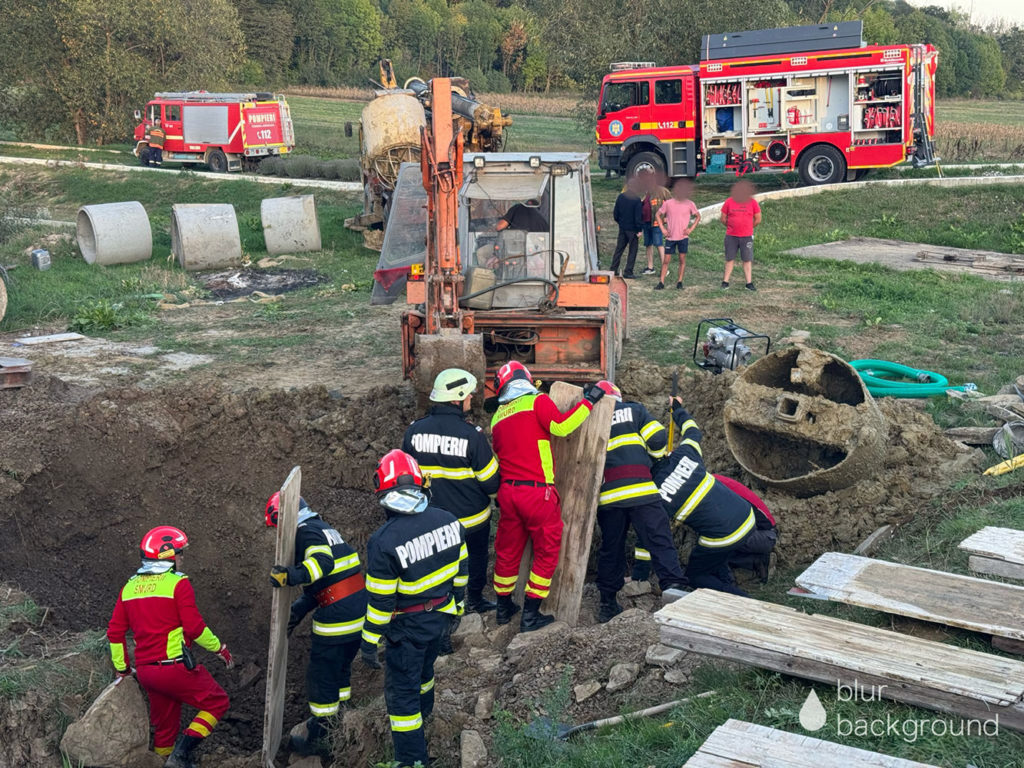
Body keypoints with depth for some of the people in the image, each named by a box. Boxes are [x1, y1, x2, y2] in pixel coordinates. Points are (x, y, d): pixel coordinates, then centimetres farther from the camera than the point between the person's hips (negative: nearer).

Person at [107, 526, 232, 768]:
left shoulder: (130, 587, 11)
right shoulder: (178, 584, -9)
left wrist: (122, 668, 23)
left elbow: (114, 633, 12)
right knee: (217, 702, 5)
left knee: (164, 724, 20)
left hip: (145, 671, 7)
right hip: (175, 667, -7)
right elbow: (194, 627, -14)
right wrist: (220, 648, 0)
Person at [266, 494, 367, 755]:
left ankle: (316, 738, 15)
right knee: (341, 668, 24)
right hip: (360, 611, 9)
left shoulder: (306, 531, -10)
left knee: (321, 675, 5)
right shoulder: (323, 528, 20)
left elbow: (323, 562, -30)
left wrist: (293, 576, -42)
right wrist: (300, 608, 15)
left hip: (337, 615, -9)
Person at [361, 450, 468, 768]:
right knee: (424, 667, 31)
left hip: (408, 626, -6)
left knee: (402, 688, 8)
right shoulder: (448, 521, -12)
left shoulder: (383, 542, -28)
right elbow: (460, 569, 2)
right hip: (440, 617, 6)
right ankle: (422, 711, 56)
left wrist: (369, 643, -8)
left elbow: (380, 600, -20)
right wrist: (456, 606, 19)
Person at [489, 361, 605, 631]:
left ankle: (504, 608, 31)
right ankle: (530, 615, 7)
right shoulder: (537, 402, -5)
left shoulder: (497, 418, 14)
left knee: (507, 551, 18)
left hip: (507, 491, 6)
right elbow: (561, 426, -18)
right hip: (537, 491, -6)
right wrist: (589, 401, -8)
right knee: (547, 552, 7)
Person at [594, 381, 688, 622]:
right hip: (640, 490, -3)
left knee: (611, 548, 12)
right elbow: (657, 439, 1)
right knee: (659, 539, -3)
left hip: (607, 495, 3)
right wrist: (655, 456, 20)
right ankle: (673, 585, -18)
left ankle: (608, 604, 17)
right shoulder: (634, 410, 10)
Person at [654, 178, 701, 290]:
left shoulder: (689, 204, -3)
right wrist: (663, 229, -1)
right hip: (670, 237, 0)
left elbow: (698, 216, 9)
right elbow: (658, 215, 8)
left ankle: (680, 282, 14)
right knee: (666, 260, 2)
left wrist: (691, 228, -2)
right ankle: (661, 282, 7)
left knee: (682, 259, 5)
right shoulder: (668, 203, -3)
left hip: (683, 236, 0)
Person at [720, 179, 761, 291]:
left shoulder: (752, 203, 0)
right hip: (731, 236, 0)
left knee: (747, 260, 2)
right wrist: (731, 227, 9)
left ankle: (749, 283, 7)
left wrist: (748, 227, 9)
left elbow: (758, 219, 6)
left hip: (747, 237, 0)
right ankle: (725, 282, 13)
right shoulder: (729, 202, 0)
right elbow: (723, 219, 7)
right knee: (730, 259, 7)